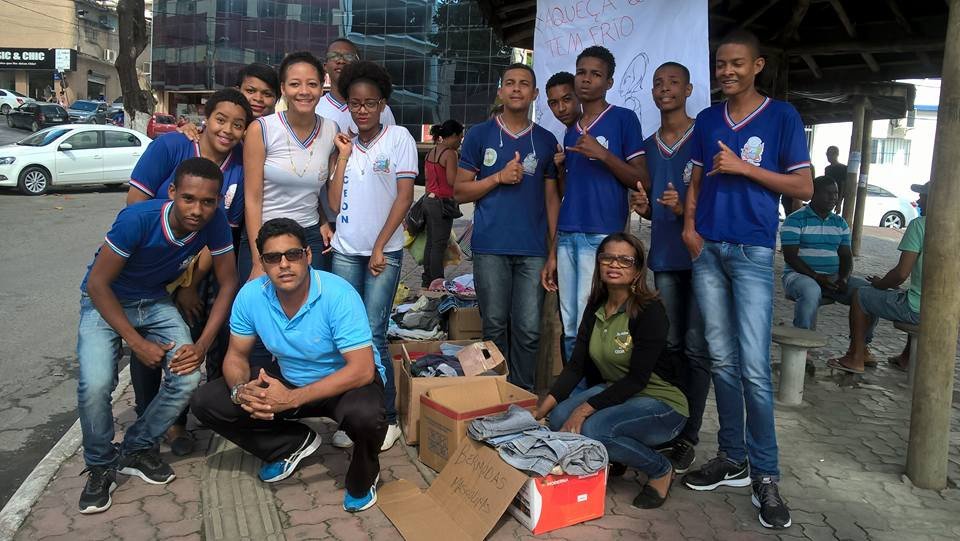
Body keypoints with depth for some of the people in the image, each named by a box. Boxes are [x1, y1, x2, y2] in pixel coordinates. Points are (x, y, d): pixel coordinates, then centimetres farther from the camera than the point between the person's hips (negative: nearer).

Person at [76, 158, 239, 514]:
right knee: (95, 384, -25)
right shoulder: (137, 219, -31)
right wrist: (138, 343, -22)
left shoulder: (215, 221, -22)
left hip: (155, 302, 3)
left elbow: (228, 282, -11)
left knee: (188, 378, -17)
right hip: (104, 300, -3)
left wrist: (202, 344, -19)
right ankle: (101, 466, 4)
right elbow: (97, 283, -21)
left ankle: (136, 450, 9)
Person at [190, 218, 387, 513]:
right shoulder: (251, 295, -14)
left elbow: (362, 370, -32)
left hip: (346, 382, -5)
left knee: (365, 414, -39)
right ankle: (296, 444, 9)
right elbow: (236, 356, -2)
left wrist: (293, 399, -37)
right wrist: (240, 389, -26)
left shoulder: (339, 295, -29)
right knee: (205, 402, -7)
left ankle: (363, 479, -2)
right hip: (289, 379, 5)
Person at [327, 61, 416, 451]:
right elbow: (335, 203, 5)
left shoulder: (399, 138, 1)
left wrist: (380, 248, -9)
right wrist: (342, 157, 2)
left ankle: (387, 418, 5)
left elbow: (405, 197, -5)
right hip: (345, 251, 4)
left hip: (384, 252, -4)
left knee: (372, 335, -7)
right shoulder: (346, 144, 12)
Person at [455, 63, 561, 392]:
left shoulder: (546, 141, 12)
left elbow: (551, 197, 12)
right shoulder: (479, 135, 8)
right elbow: (460, 191, 6)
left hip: (533, 250, 1)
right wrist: (499, 177, -10)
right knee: (495, 327, 5)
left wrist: (554, 251, 4)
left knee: (529, 330, -1)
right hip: (490, 247, -1)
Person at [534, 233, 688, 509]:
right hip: (614, 393, 6)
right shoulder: (595, 309, 1)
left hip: (661, 403, -6)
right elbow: (576, 366, -2)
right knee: (559, 417, -21)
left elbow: (637, 378, -23)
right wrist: (542, 408, -15)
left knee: (592, 428, -31)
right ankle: (613, 456, 9)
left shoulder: (650, 310, -18)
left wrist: (586, 408, -29)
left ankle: (660, 470, -4)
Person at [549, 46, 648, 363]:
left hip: (602, 237, -6)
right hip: (567, 237, 6)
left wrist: (603, 154, -16)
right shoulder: (571, 132, 18)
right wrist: (553, 251, 15)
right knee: (570, 331, 9)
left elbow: (642, 181, -3)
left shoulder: (623, 119, 1)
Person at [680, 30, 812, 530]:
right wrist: (688, 224, 1)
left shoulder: (781, 116, 1)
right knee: (722, 360, 8)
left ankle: (765, 474, 4)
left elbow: (804, 188, -2)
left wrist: (743, 167, -11)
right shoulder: (707, 120, 13)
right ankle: (731, 457, 19)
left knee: (753, 367, -9)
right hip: (707, 249, 4)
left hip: (752, 251, -4)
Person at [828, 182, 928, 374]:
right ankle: (908, 358, 38)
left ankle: (856, 358, 18)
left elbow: (902, 273, -17)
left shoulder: (919, 225, -13)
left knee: (860, 295, 12)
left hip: (917, 310, -7)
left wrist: (880, 284, 4)